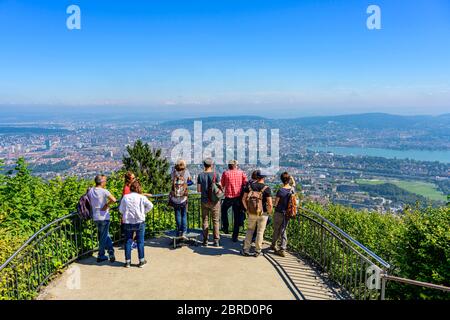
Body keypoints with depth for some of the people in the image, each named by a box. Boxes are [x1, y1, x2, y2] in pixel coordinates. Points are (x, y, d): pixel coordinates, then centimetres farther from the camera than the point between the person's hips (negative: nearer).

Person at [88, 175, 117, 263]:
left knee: (105, 235, 18)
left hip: (95, 217, 6)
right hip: (104, 217, -6)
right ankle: (100, 256, 12)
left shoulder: (90, 191, 3)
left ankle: (111, 252, 19)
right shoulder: (104, 191, -15)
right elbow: (114, 200, -27)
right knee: (104, 236, 7)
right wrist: (107, 205, -13)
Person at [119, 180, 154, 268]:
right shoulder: (141, 197, -7)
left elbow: (121, 210, 2)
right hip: (139, 222, -2)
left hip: (127, 223, 2)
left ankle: (127, 261, 16)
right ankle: (141, 261, 13)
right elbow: (150, 205, -14)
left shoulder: (125, 197, -1)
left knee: (128, 242, 11)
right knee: (140, 242, 7)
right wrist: (144, 212, 0)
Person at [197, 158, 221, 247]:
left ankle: (205, 240, 12)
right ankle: (216, 241, 7)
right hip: (214, 201, -2)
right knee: (216, 221, 6)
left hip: (204, 201, 2)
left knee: (205, 220, 10)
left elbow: (198, 190, -1)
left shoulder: (200, 175, -3)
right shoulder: (216, 175, -9)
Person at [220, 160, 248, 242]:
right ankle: (235, 237, 12)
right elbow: (246, 183, -6)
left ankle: (225, 227, 25)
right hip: (238, 197, 1)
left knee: (224, 210, 28)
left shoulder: (225, 173, -2)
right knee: (237, 217, 10)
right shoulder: (241, 173, 0)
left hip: (228, 197, -1)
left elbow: (222, 185, 4)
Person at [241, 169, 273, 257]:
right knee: (260, 232, 11)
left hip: (251, 213, 3)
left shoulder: (249, 186, -3)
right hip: (263, 214, -3)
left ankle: (246, 250, 18)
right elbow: (270, 204, -15)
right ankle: (257, 251, 20)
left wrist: (247, 209, 12)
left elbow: (243, 199, -1)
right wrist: (269, 212, 3)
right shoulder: (266, 188, -12)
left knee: (250, 230, 16)